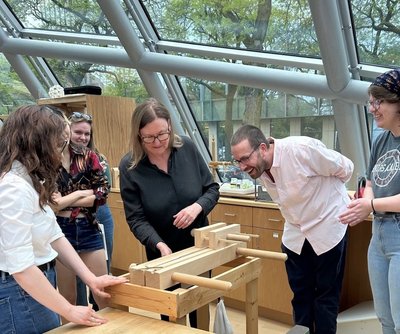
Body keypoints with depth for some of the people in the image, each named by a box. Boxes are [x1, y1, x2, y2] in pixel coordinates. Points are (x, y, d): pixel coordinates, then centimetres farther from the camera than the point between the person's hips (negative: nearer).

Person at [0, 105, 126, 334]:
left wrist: (90, 278, 1)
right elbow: (21, 268, -26)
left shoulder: (30, 181, 8)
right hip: (22, 292, -10)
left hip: (37, 284, 10)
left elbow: (55, 236, 8)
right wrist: (69, 311, -18)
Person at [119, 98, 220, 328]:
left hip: (198, 245, 2)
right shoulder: (129, 167, -17)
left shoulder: (187, 148, -12)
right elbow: (136, 218, -17)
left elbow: (212, 188, -4)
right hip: (162, 252, -1)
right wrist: (160, 245, -32)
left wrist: (197, 207, -24)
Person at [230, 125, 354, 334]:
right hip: (295, 233, 5)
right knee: (300, 294, 13)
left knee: (326, 294, 8)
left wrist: (325, 191, 3)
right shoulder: (260, 167, -9)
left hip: (327, 229, -5)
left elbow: (345, 168, -13)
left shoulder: (301, 149, -29)